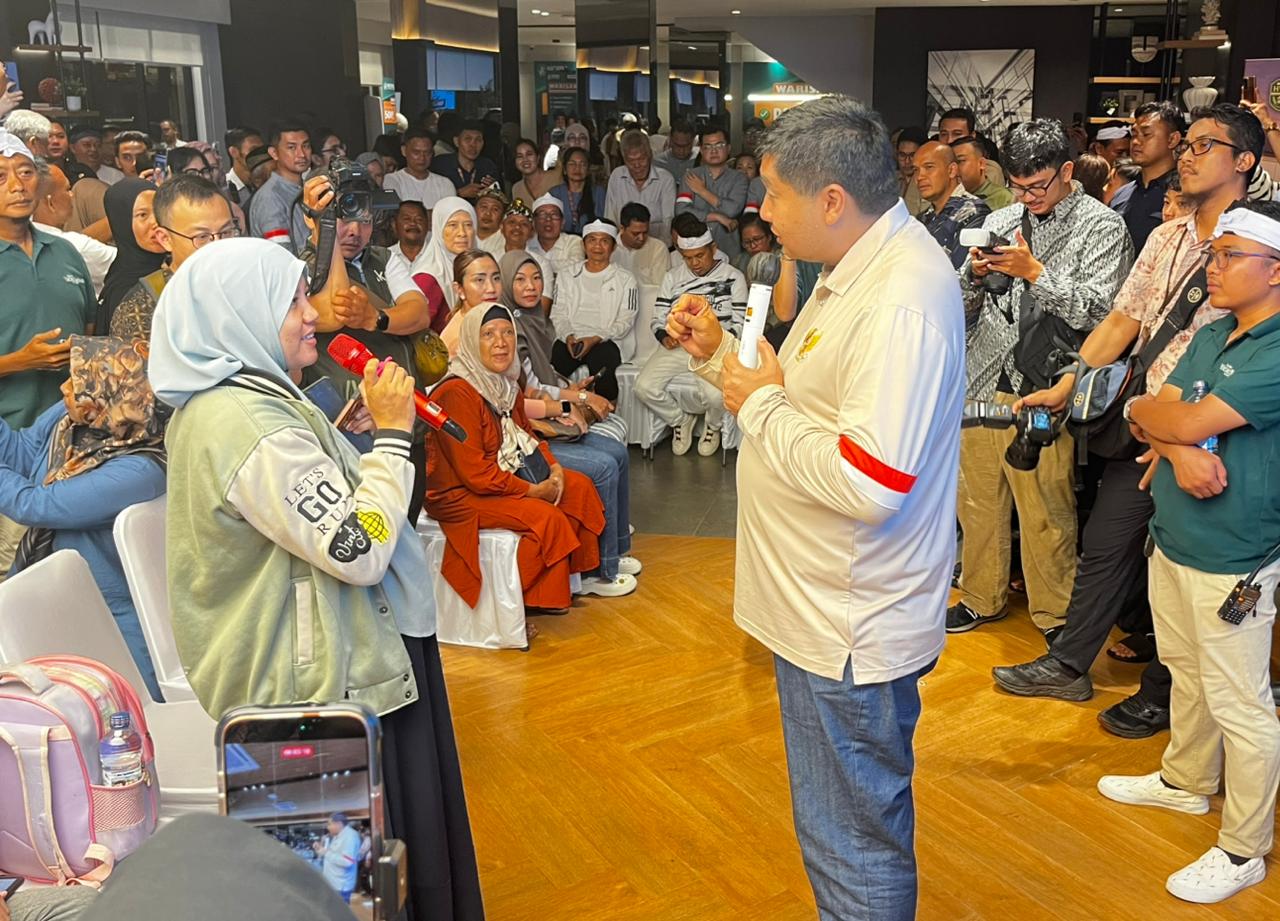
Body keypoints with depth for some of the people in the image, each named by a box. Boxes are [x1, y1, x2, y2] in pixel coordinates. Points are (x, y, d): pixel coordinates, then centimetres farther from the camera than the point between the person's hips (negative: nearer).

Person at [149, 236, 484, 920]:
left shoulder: (215, 401, 7)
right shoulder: (252, 424, -27)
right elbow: (360, 549, -28)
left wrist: (363, 424, 11)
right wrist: (391, 433, -21)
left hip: (274, 664, 10)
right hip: (318, 678, -10)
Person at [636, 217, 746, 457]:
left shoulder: (733, 277, 6)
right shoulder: (673, 278, 16)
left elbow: (740, 325, 3)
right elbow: (658, 319, 14)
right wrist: (665, 336, -9)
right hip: (677, 346, 3)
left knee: (715, 394, -33)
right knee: (644, 387, -23)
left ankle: (713, 426, 7)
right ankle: (680, 419, 10)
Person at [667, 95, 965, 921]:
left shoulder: (903, 301, -25)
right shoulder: (865, 266, 9)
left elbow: (869, 483, -32)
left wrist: (760, 406, -19)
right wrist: (721, 355, 4)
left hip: (851, 629, -11)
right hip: (828, 605, 11)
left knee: (856, 851, 7)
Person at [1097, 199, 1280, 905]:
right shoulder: (1210, 337, 7)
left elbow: (1187, 420, -25)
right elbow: (1156, 420, 2)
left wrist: (1147, 412, -4)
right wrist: (1179, 449, -19)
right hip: (1171, 540, 8)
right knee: (1186, 673, 24)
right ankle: (1186, 781, 45)